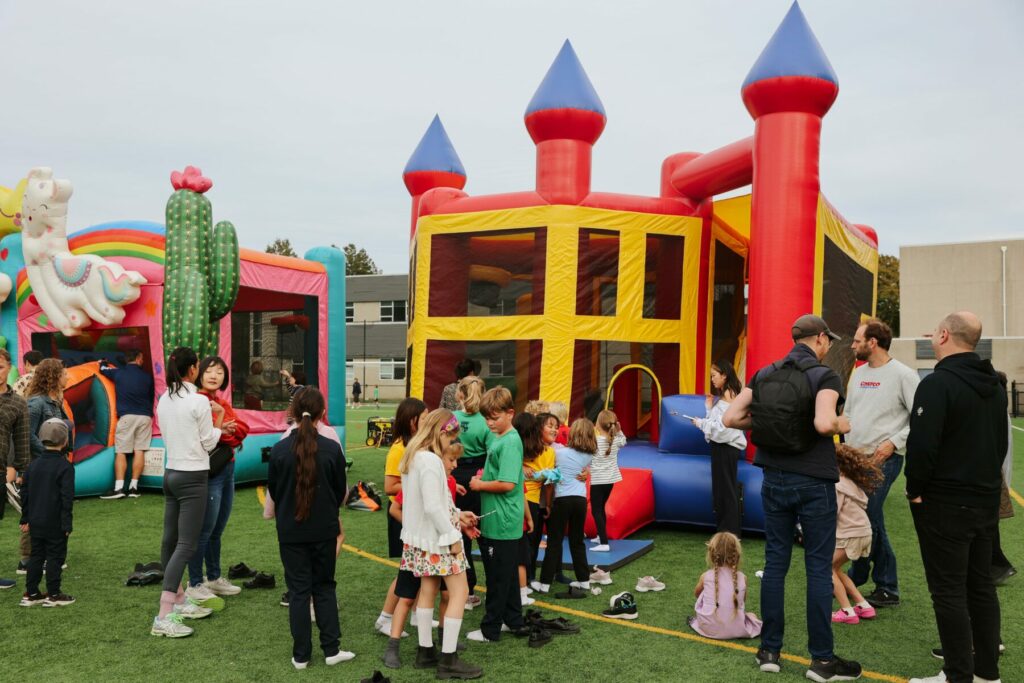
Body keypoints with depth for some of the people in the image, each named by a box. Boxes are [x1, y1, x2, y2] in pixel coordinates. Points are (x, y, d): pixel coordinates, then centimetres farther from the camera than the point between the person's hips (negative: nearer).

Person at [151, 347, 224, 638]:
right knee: (186, 545, -7)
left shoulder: (164, 400, 7)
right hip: (192, 477, -8)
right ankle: (164, 617, -11)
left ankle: (180, 602, 29)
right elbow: (208, 443, -7)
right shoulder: (199, 401, -15)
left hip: (171, 473, 8)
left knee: (170, 540, 14)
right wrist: (218, 426, 12)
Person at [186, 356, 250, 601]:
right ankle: (194, 585, 8)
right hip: (208, 471, -8)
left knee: (217, 530, 17)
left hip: (228, 469, 8)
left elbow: (242, 429, 0)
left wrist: (224, 430, -16)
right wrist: (220, 429, -19)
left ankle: (214, 578, 28)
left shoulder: (223, 403, 14)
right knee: (205, 530, -2)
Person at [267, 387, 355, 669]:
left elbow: (273, 491, 3)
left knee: (299, 590, 9)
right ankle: (331, 649, 16)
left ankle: (301, 655, 16)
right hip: (324, 530, 0)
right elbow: (341, 490, 2)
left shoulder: (279, 450, -11)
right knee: (324, 586, 15)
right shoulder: (332, 449, -11)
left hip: (290, 530, 0)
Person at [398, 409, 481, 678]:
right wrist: (453, 537, -18)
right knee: (459, 592, -1)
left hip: (421, 537, 9)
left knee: (428, 590, 15)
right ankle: (449, 660, 3)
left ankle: (425, 651, 24)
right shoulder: (430, 461, -23)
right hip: (437, 537, -9)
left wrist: (457, 514, 13)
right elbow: (432, 507, -27)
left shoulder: (412, 457, 7)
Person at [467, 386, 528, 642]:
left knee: (498, 577, 4)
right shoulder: (497, 439, 11)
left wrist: (480, 485, -13)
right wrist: (483, 476, 5)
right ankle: (514, 621, 32)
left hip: (501, 523, -10)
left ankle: (490, 629, 15)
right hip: (496, 521, 10)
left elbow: (507, 484, -26)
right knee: (507, 574, 19)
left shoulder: (510, 442, -19)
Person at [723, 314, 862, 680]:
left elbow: (730, 418, -2)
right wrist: (842, 425, -8)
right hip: (814, 482, -5)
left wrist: (766, 419, 9)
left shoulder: (764, 374, 4)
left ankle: (769, 650, 19)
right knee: (819, 568, 5)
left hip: (774, 479, 5)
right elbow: (823, 424, -29)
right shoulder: (825, 376, -12)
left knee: (775, 563, 12)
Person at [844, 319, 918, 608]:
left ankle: (887, 589, 6)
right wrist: (847, 446, 10)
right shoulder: (858, 373, 13)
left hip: (883, 459, -7)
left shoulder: (903, 375, -9)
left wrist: (894, 442, -17)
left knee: (870, 519, -8)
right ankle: (857, 575, 29)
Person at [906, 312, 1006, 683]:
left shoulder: (938, 383, -19)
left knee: (949, 592, -1)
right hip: (987, 500, 9)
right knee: (981, 586, 17)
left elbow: (922, 445, -24)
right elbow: (1001, 442, 18)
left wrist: (916, 490, -11)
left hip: (945, 503, -9)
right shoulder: (995, 384, 10)